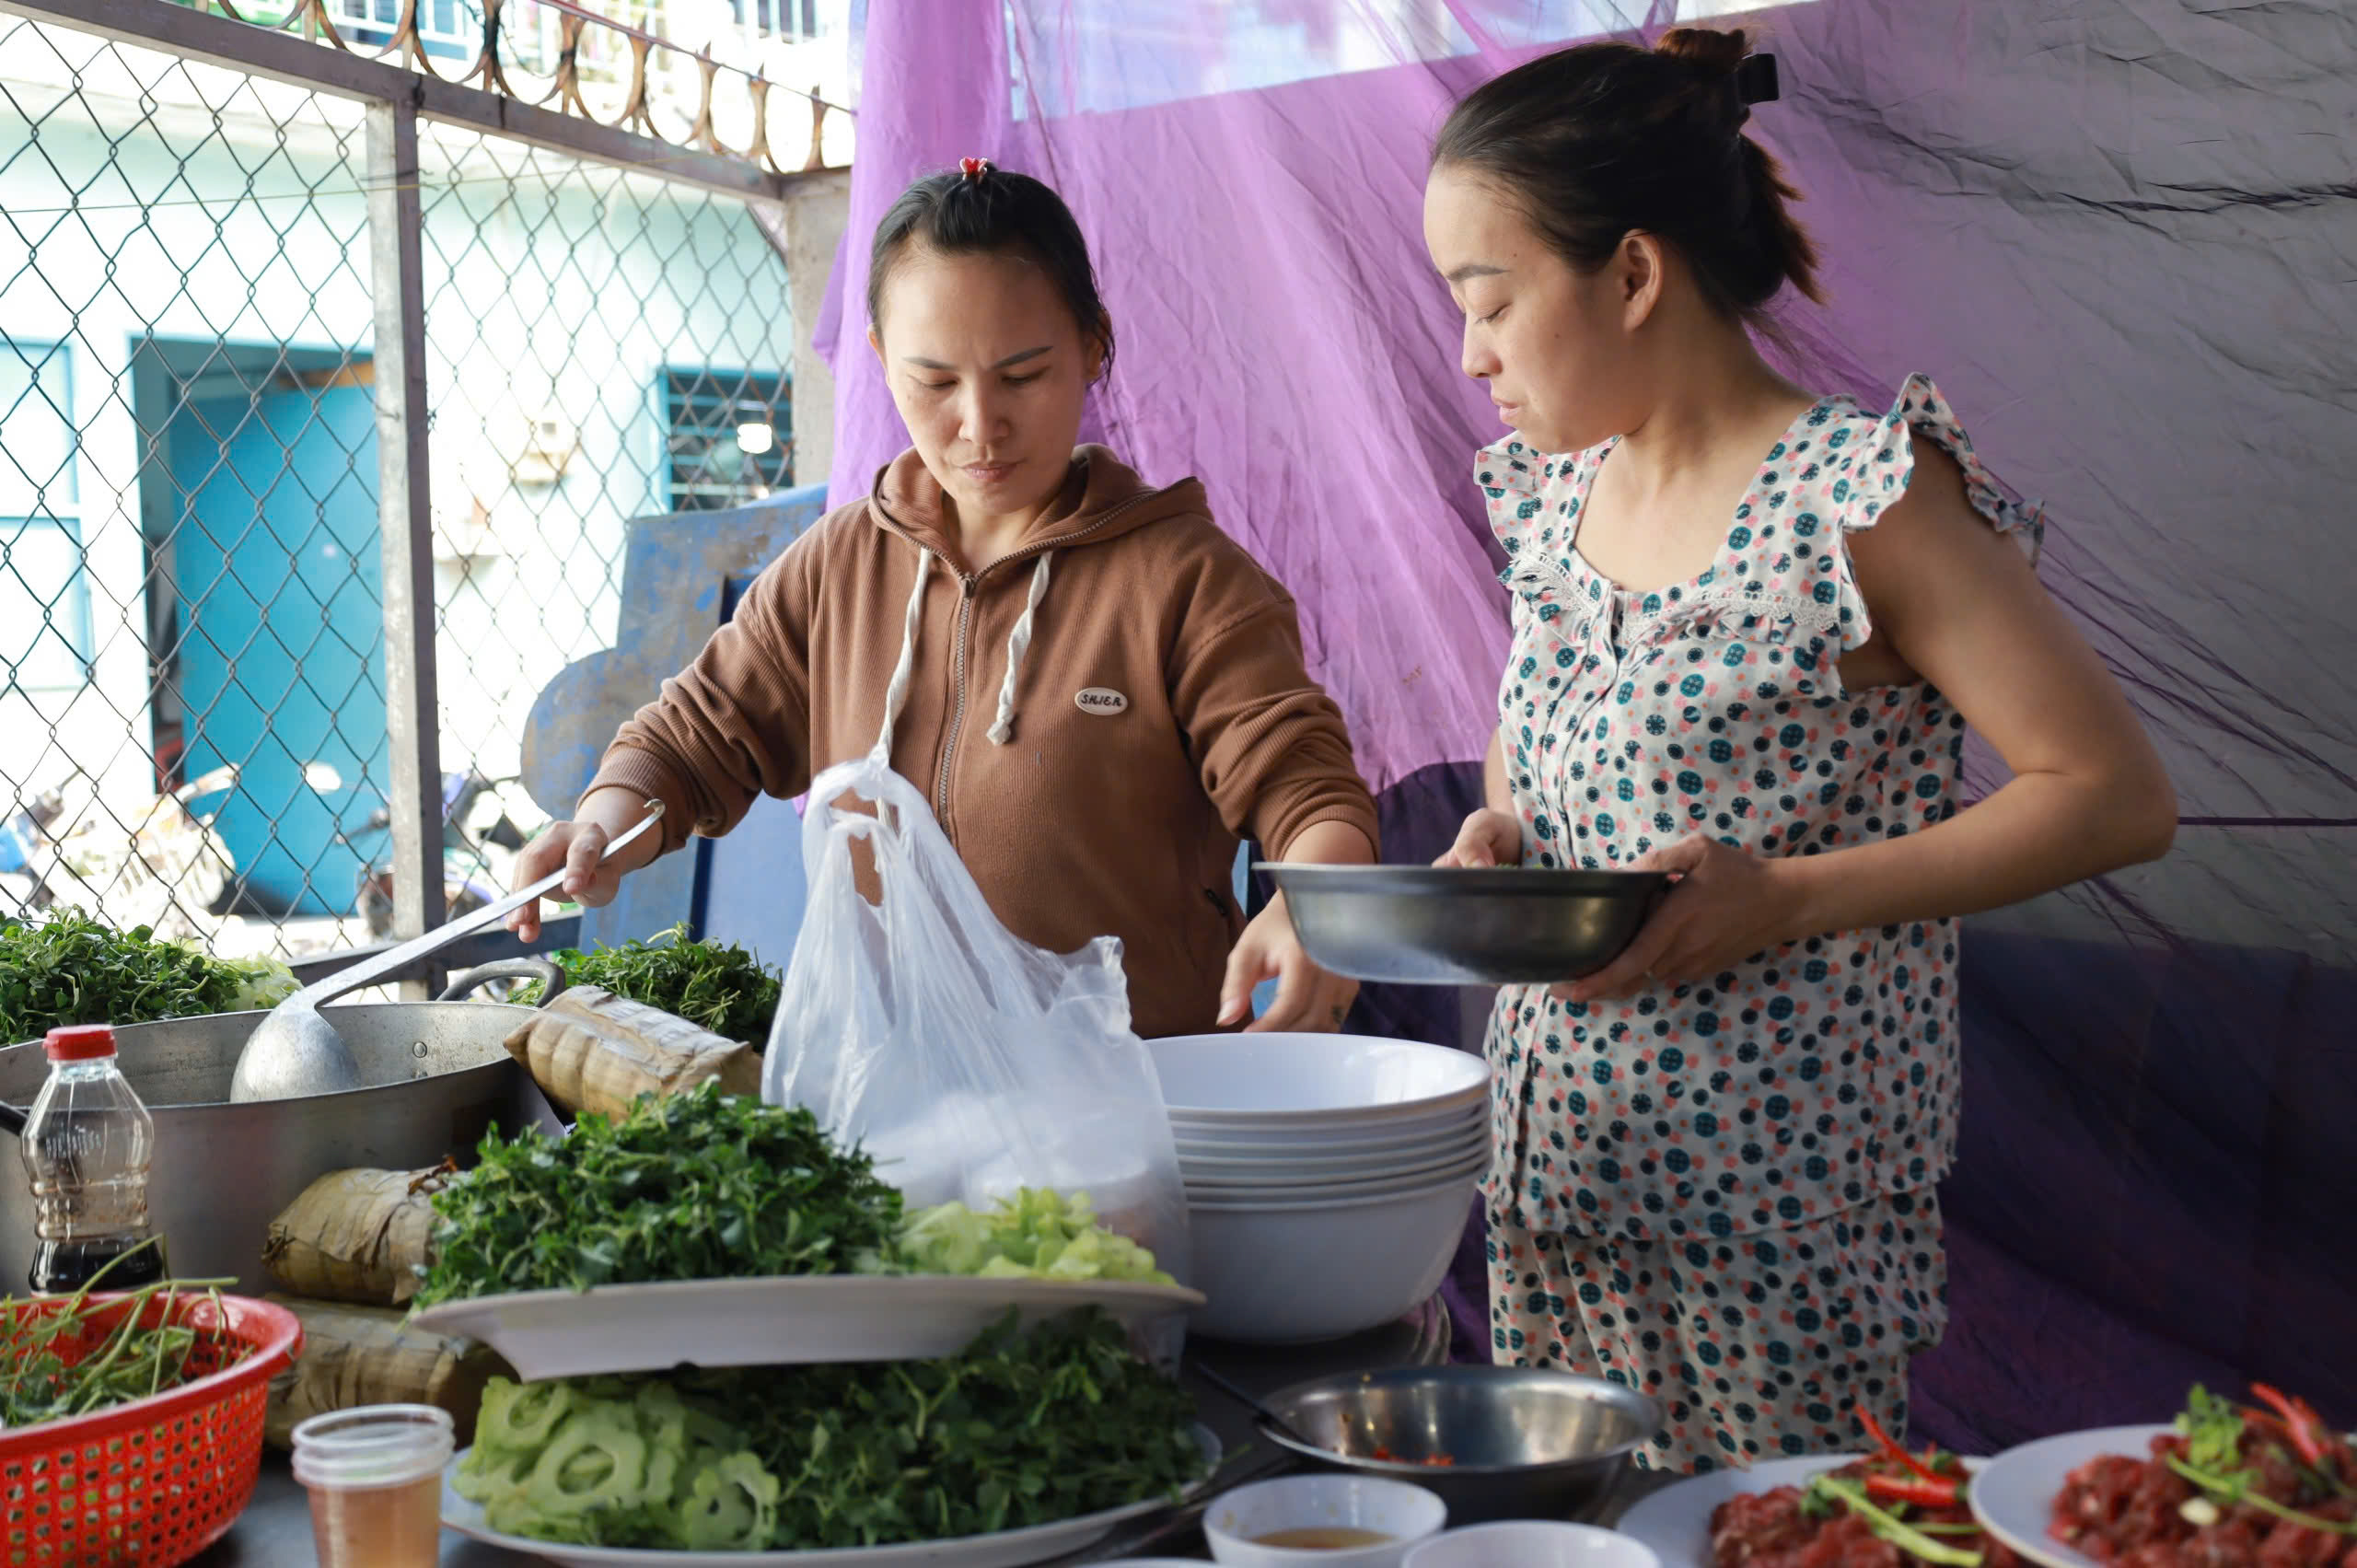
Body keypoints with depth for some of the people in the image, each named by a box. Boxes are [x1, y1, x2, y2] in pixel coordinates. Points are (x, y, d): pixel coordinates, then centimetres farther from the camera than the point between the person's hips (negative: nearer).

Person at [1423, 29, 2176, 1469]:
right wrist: (1499, 837, 0)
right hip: (1560, 1177, 7)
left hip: (1779, 1196, -6)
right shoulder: (1548, 498, 7)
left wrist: (1781, 897, -21)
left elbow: (2117, 795, -13)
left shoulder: (1860, 496, -14)